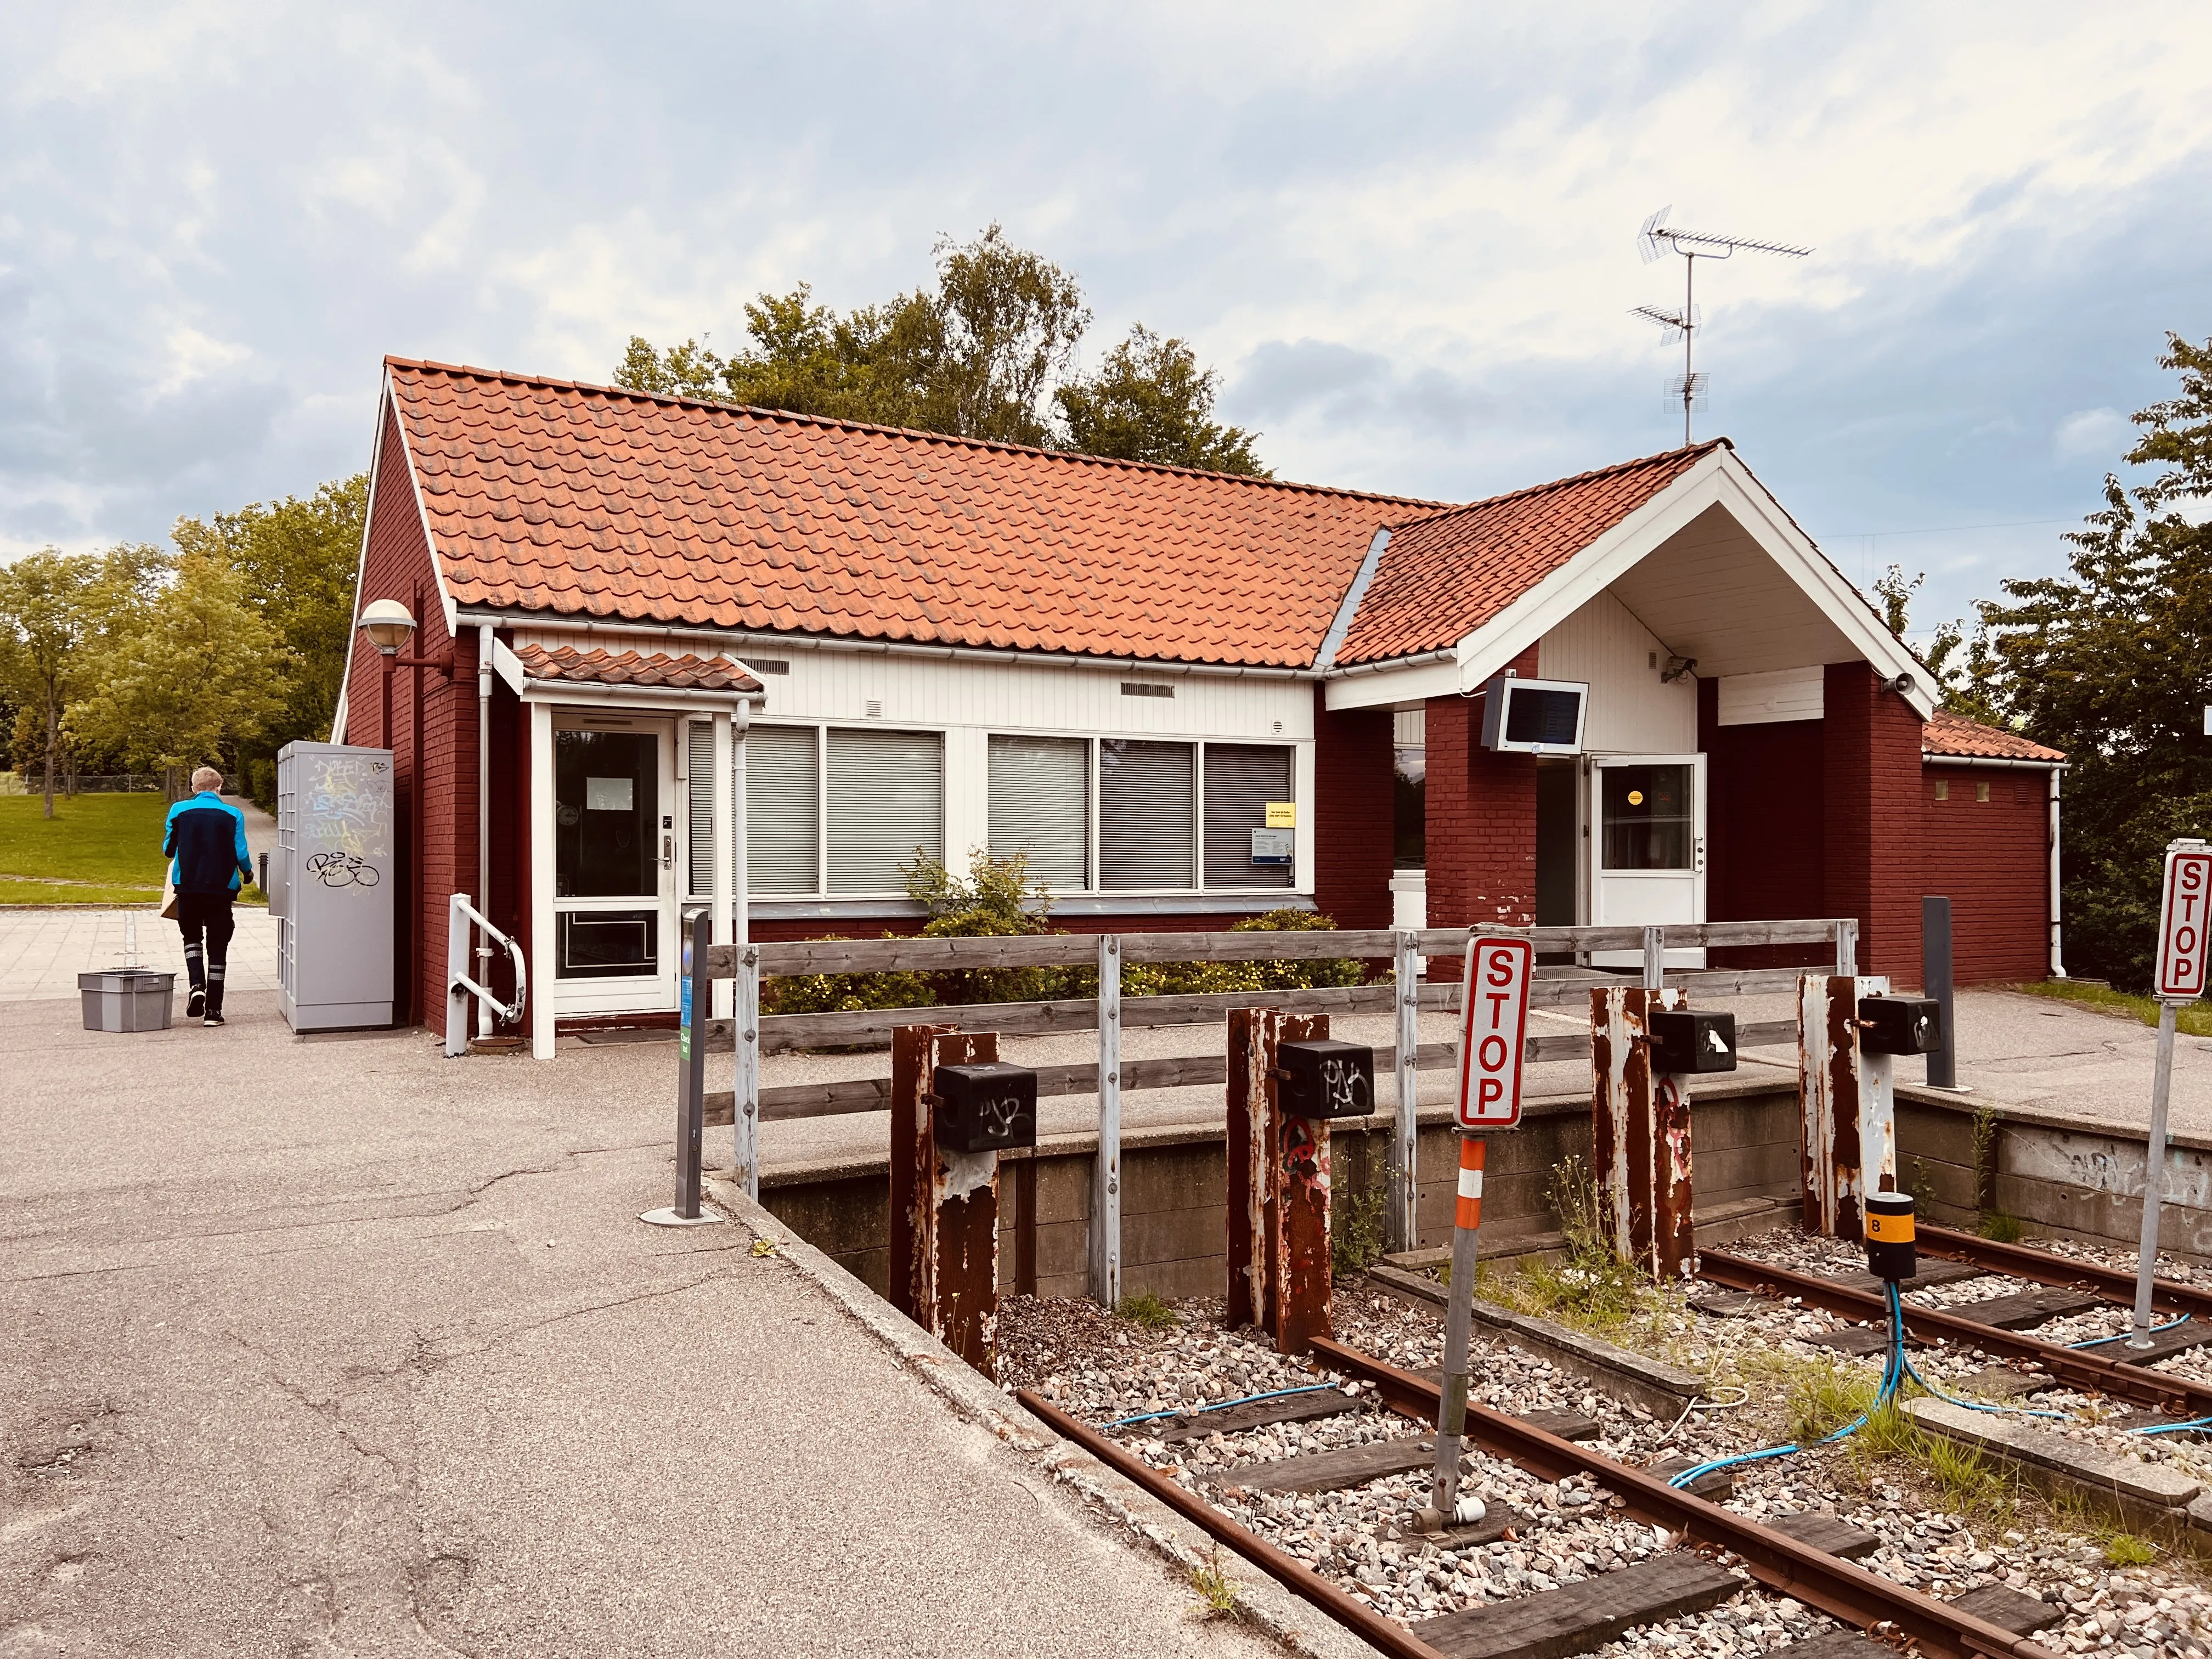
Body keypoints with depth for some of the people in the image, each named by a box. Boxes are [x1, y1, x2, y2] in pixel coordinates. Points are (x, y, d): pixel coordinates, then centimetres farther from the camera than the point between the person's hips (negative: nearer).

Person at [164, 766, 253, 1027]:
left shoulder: (179, 810, 0)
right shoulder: (233, 815, -3)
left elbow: (168, 850, 6)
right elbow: (241, 854, -6)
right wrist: (248, 872, 15)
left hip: (187, 886, 1)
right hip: (221, 888, -1)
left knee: (192, 937, 22)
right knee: (217, 947, 7)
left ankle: (197, 985, -2)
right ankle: (213, 1010, 7)